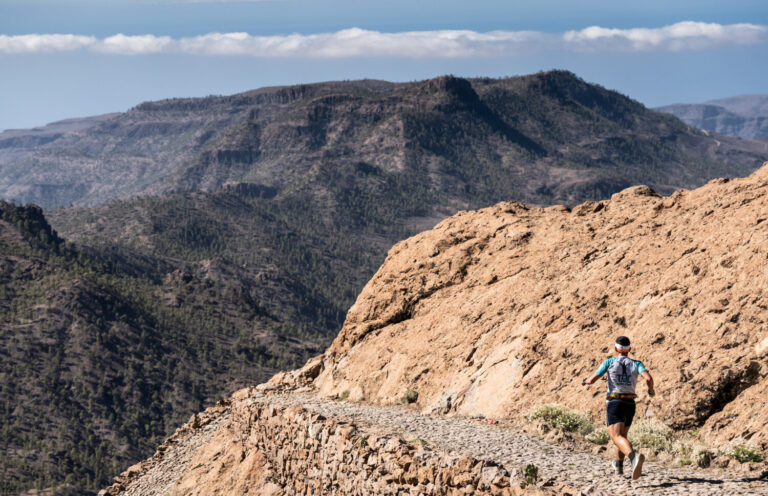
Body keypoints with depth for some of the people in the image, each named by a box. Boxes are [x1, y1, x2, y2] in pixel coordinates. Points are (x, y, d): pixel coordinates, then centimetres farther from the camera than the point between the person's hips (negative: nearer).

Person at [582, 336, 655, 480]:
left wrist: (585, 381, 26)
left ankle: (634, 457, -49)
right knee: (622, 434, 28)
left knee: (617, 438, -18)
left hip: (614, 404, -4)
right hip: (630, 405, 4)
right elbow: (648, 377, -14)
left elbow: (592, 379, 0)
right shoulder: (636, 364, 5)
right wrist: (651, 390, 9)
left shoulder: (610, 362, 1)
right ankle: (619, 465, 44)